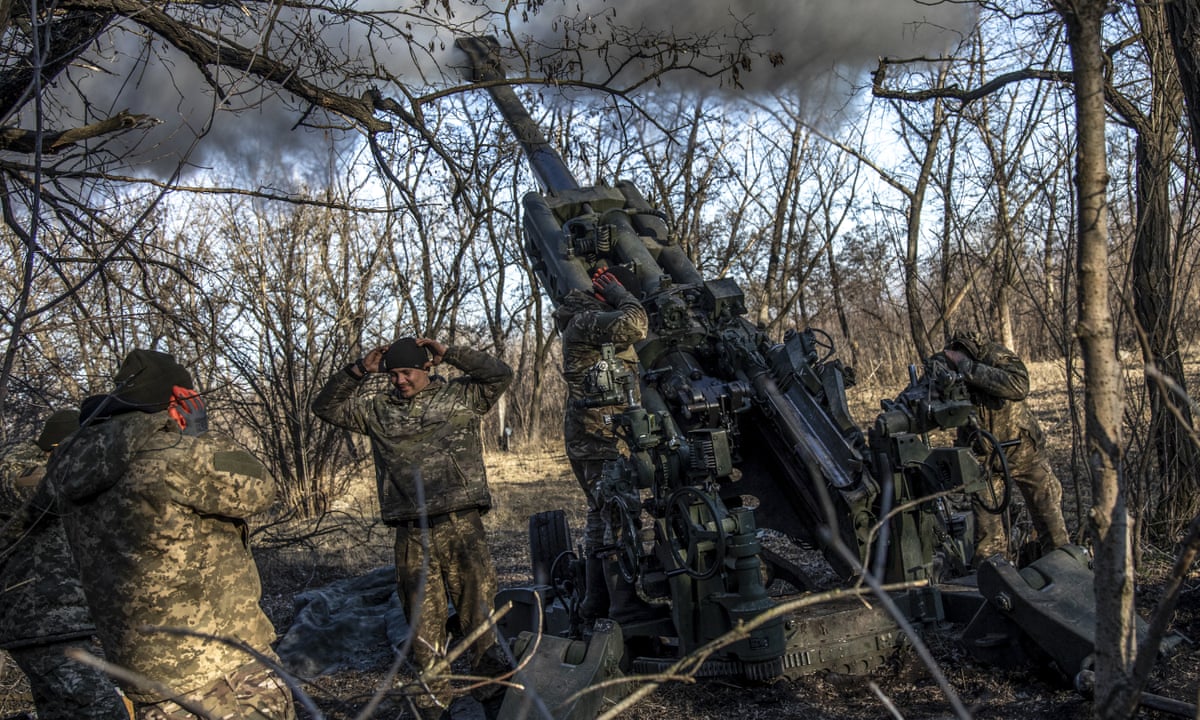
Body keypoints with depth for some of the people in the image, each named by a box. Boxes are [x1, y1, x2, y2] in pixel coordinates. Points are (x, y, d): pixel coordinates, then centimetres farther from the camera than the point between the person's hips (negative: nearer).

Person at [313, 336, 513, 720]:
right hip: (412, 536, 2)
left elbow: (500, 374, -1)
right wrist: (359, 370, 4)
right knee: (424, 621, 7)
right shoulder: (378, 408, 15)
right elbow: (326, 406, 16)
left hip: (462, 527, -2)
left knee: (479, 612, -2)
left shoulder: (460, 396, 9)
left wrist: (448, 354, -3)